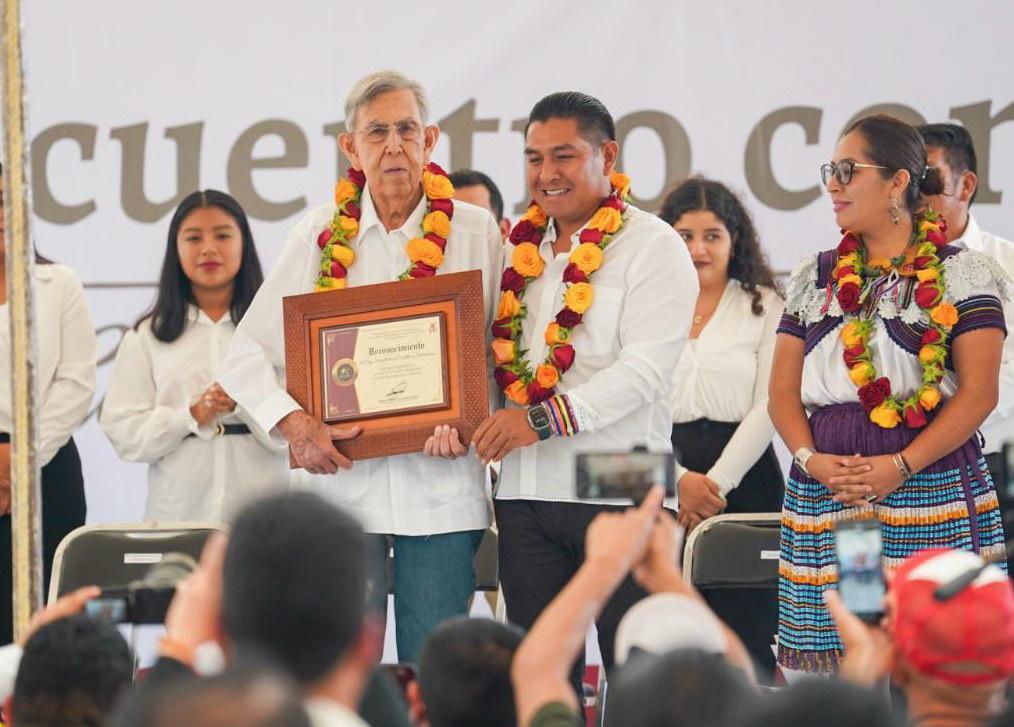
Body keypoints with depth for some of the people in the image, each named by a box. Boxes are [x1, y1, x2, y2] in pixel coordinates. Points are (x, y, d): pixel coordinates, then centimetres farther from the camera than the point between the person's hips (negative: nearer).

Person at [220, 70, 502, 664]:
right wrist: (296, 424, -9)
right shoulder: (320, 236, 8)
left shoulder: (476, 232, 6)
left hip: (442, 486, -1)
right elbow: (247, 355, 8)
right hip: (340, 477, 1)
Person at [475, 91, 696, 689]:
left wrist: (544, 418, -20)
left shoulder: (651, 246, -3)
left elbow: (646, 369, -14)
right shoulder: (521, 249, 16)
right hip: (524, 492, 6)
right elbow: (495, 356, 19)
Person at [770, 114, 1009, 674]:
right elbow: (783, 393, 14)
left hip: (929, 491, -4)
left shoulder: (961, 274, 4)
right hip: (824, 495, 4)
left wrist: (900, 466, -14)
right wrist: (811, 459, -5)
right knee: (829, 657, -3)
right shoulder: (814, 278, 18)